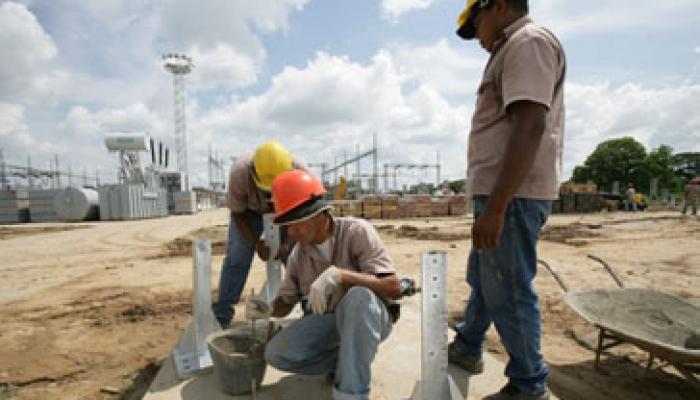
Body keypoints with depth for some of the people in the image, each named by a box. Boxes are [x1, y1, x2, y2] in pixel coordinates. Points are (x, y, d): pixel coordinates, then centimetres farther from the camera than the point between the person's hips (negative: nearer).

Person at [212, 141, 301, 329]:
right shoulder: (239, 174, -37)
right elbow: (238, 213, -20)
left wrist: (287, 243, -29)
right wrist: (255, 242, -31)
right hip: (249, 209, 0)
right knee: (237, 257, -8)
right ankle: (222, 315, 4)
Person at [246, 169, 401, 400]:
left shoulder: (356, 231, -17)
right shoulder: (298, 255, -2)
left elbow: (394, 288, -25)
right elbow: (285, 303, 9)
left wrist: (339, 274, -38)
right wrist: (268, 310, -16)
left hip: (369, 317, -4)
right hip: (325, 321, 5)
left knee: (359, 296, -38)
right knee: (276, 353, -19)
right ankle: (349, 361, 1)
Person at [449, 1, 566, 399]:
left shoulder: (528, 42, -10)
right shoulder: (515, 51, 22)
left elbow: (530, 126, -23)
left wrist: (495, 206, -26)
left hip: (513, 194, -11)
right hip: (504, 192, 11)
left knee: (507, 291, 0)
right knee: (482, 277, 20)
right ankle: (467, 349, 38)